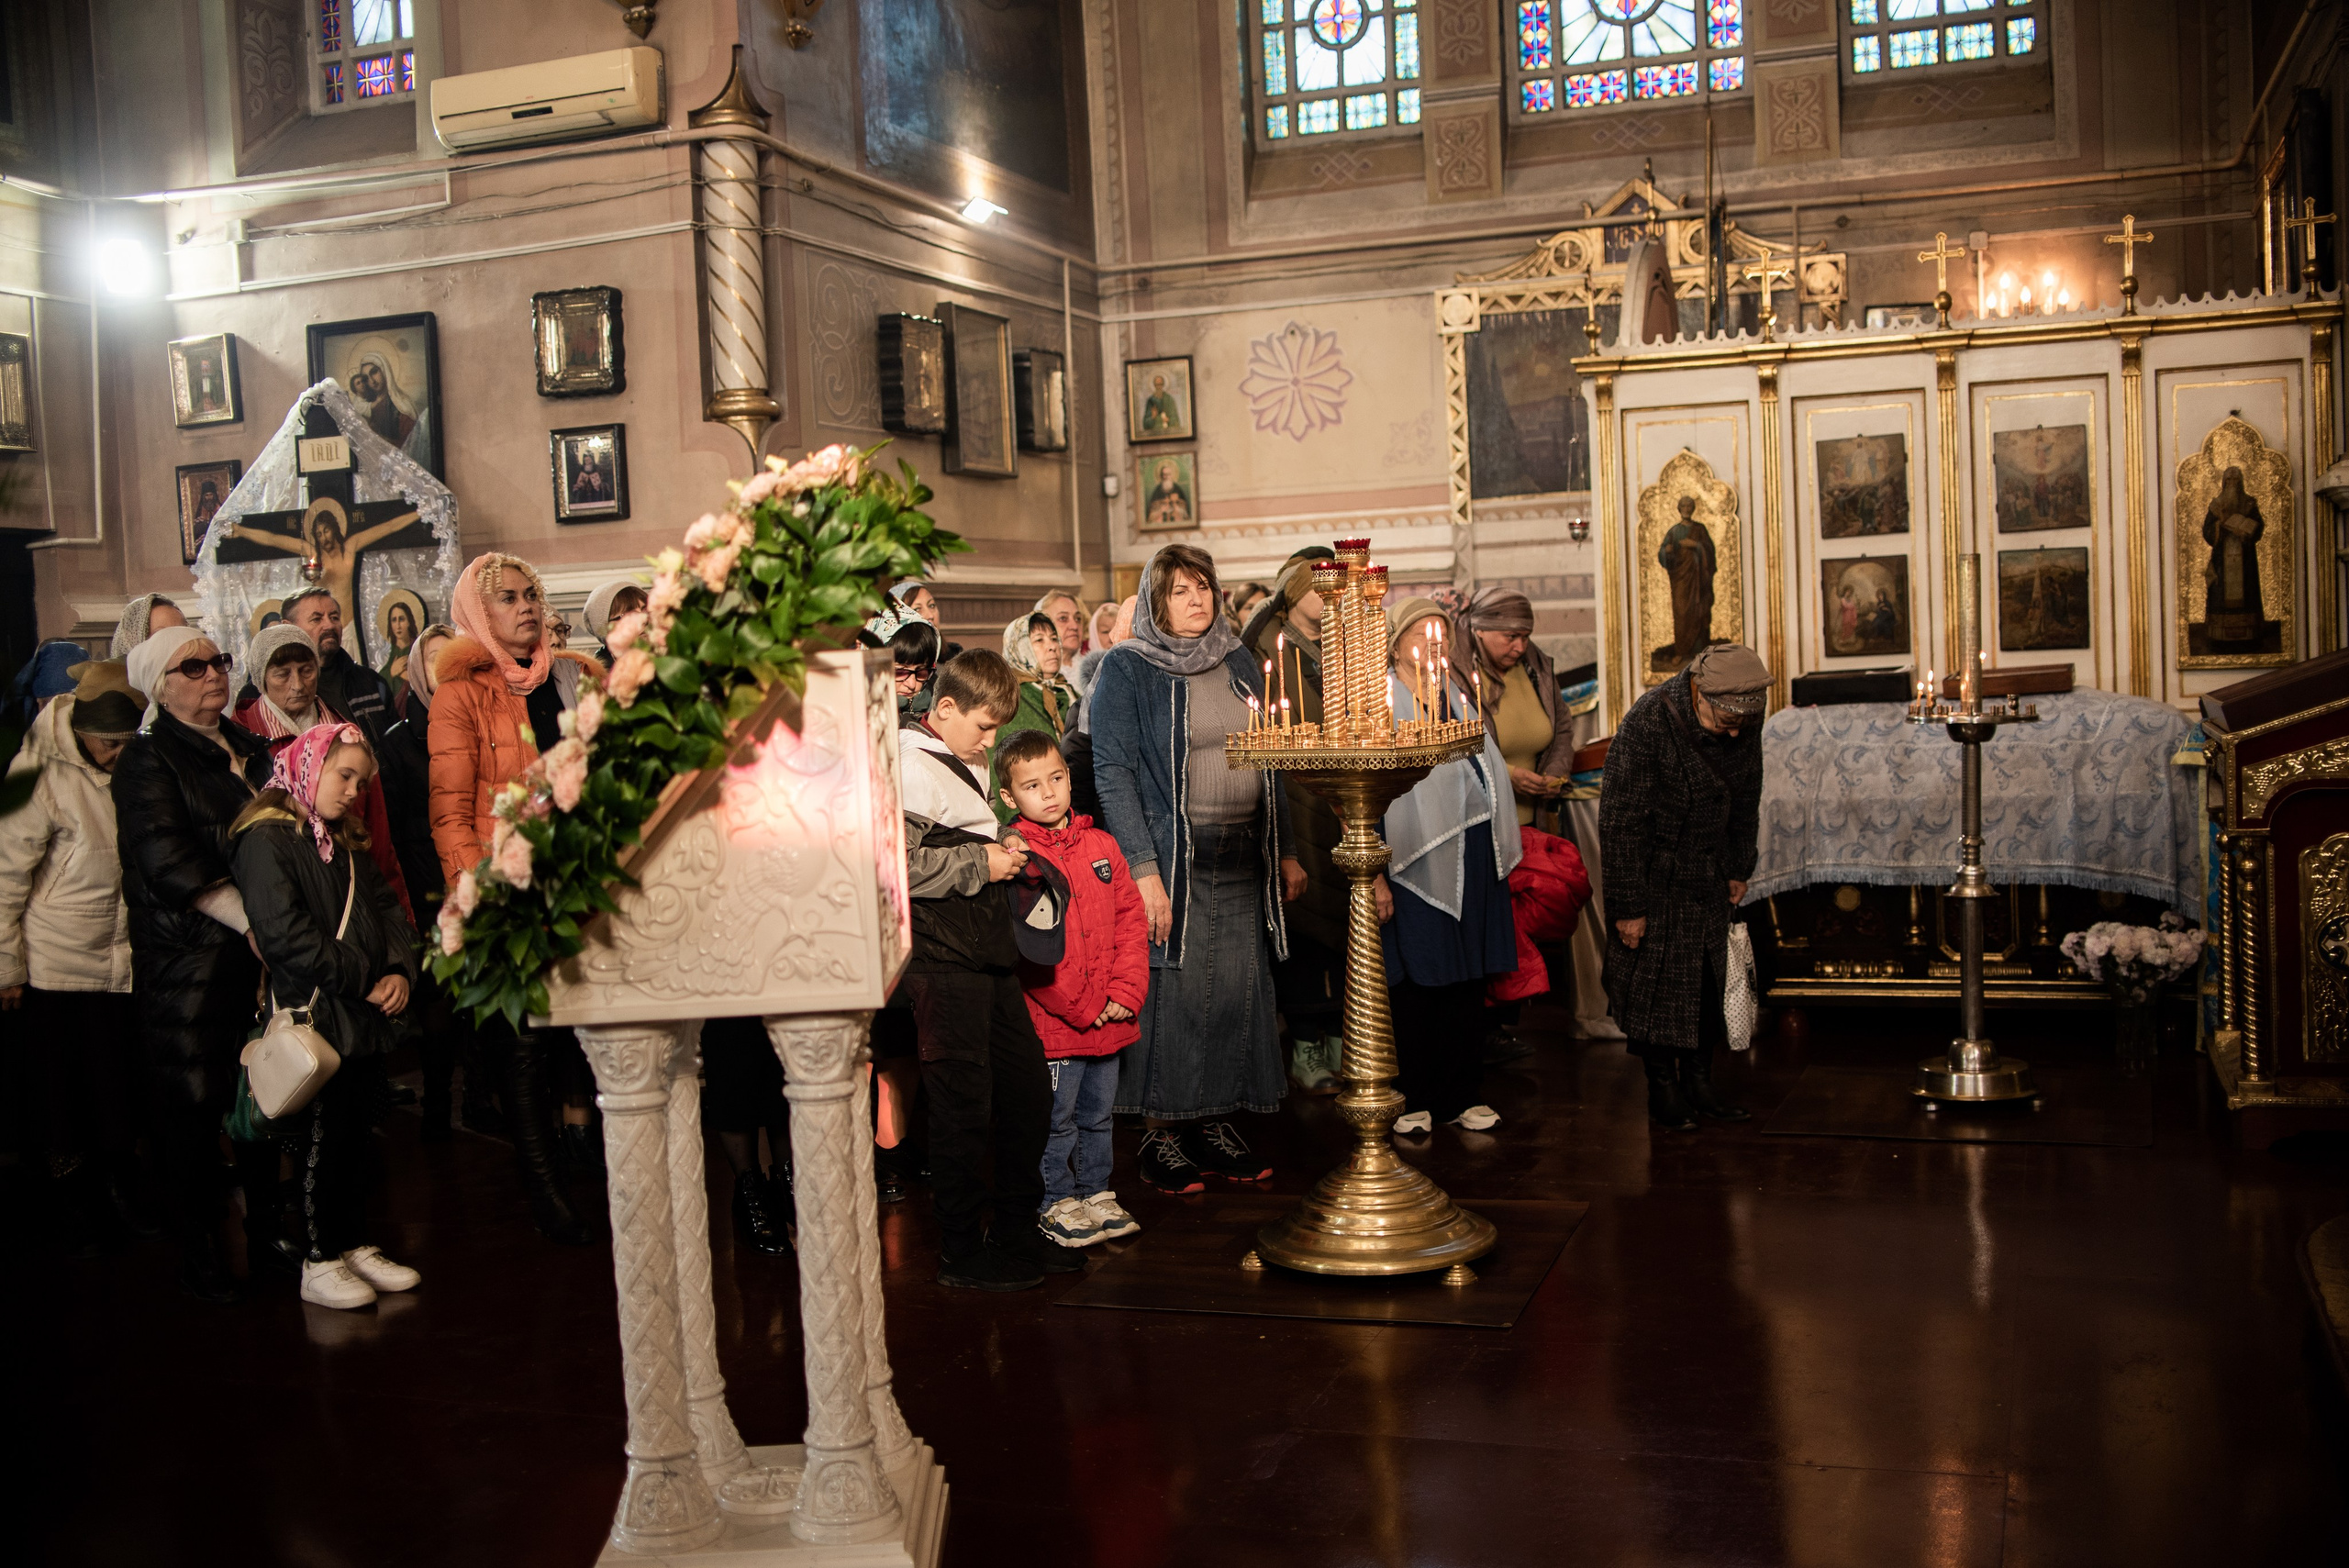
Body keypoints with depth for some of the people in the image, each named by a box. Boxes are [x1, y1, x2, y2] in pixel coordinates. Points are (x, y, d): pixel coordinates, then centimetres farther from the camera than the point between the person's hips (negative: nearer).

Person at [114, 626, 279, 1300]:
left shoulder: (251, 751, 16)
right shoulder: (148, 762, -5)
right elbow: (169, 864, -15)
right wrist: (249, 920, -18)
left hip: (262, 954, 6)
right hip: (188, 961, -5)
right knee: (194, 1104, 2)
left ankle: (265, 1229, 22)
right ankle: (199, 1248, 15)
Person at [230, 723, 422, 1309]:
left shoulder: (347, 843, 18)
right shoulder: (266, 839, -11)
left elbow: (386, 908, 14)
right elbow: (285, 933, -20)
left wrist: (400, 971, -5)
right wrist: (364, 979, -16)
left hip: (362, 1020, 8)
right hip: (312, 1020, -8)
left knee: (355, 1135, 13)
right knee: (319, 1141, -1)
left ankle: (355, 1246, 23)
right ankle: (319, 1263, 10)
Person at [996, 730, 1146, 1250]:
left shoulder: (1101, 845, 8)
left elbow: (1131, 919, 8)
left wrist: (1126, 991, -4)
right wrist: (1081, 1007, -13)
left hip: (1111, 1017, 5)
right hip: (1054, 1018, -5)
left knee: (1098, 1114, 17)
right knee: (1056, 1119, 5)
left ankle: (1096, 1193, 31)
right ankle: (1055, 1203, 20)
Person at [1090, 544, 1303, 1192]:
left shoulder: (1238, 663, 14)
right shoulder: (1126, 670, -3)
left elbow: (1268, 761, 18)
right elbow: (1113, 771, -10)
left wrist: (1287, 851, 14)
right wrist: (1143, 868, -18)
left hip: (1243, 861, 5)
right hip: (1172, 859, -5)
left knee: (1237, 987, 6)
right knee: (1172, 987, -3)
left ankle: (1215, 1121, 18)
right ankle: (1160, 1133, 8)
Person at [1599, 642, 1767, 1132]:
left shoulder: (1745, 721, -10)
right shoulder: (1647, 724, -28)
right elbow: (1620, 822, -23)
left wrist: (1739, 868, 13)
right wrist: (1627, 906, -19)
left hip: (1708, 875, 5)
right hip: (1654, 876, -5)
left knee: (1708, 977, 8)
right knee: (1655, 979, -2)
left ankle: (1699, 1081, 19)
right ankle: (1662, 1087, 11)